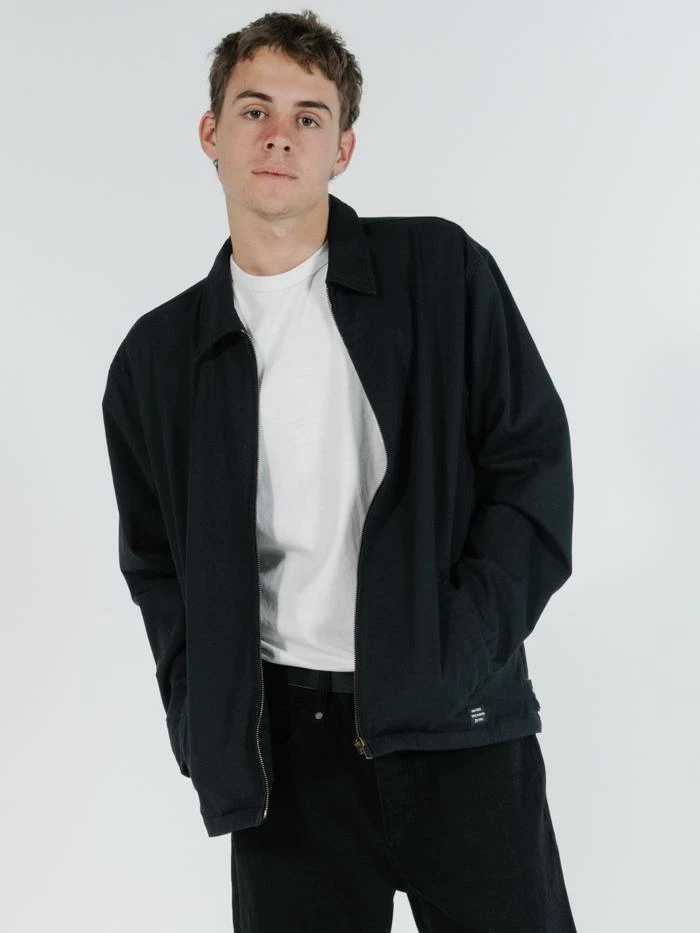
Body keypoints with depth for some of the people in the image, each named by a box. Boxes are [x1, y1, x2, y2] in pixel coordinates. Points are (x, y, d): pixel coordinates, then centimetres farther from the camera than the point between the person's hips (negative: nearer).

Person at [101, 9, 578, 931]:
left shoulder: (441, 273, 0)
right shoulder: (159, 357, 6)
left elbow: (533, 464, -1)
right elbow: (156, 566, 14)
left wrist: (458, 655, -9)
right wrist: (204, 723, 1)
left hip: (457, 728, -1)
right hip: (282, 751, 2)